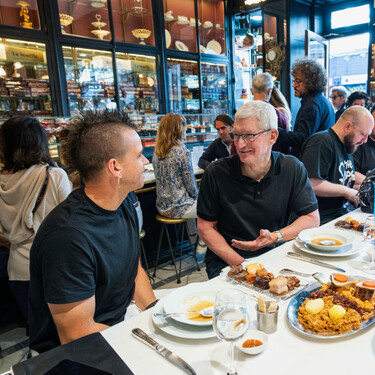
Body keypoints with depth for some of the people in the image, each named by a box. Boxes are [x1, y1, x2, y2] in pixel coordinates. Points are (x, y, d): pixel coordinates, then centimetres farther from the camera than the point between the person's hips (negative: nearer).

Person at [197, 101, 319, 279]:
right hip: (226, 262, -2)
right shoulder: (216, 174, -9)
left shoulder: (292, 169, -4)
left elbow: (312, 218, 2)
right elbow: (205, 226, -3)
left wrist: (275, 237, -16)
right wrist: (239, 264, -14)